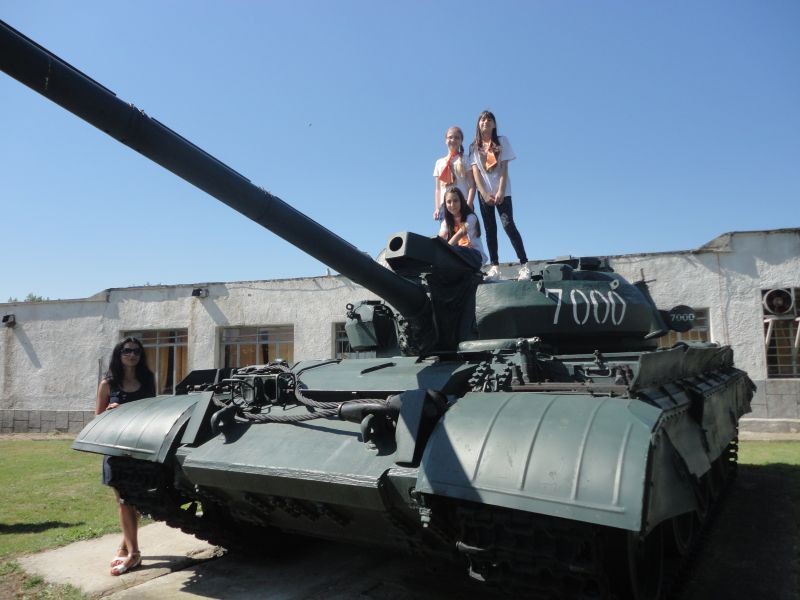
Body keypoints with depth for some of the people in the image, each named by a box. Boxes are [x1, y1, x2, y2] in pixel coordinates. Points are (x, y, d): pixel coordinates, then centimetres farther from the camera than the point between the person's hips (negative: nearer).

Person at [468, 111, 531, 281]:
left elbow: (504, 168, -2)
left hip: (502, 191, -2)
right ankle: (494, 267, 1)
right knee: (490, 230, 1)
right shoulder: (474, 147, 10)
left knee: (508, 225, -14)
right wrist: (484, 193, -10)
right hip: (484, 193, 3)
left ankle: (524, 265, -15)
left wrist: (500, 192, -12)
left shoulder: (502, 141, 5)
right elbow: (475, 171, 2)